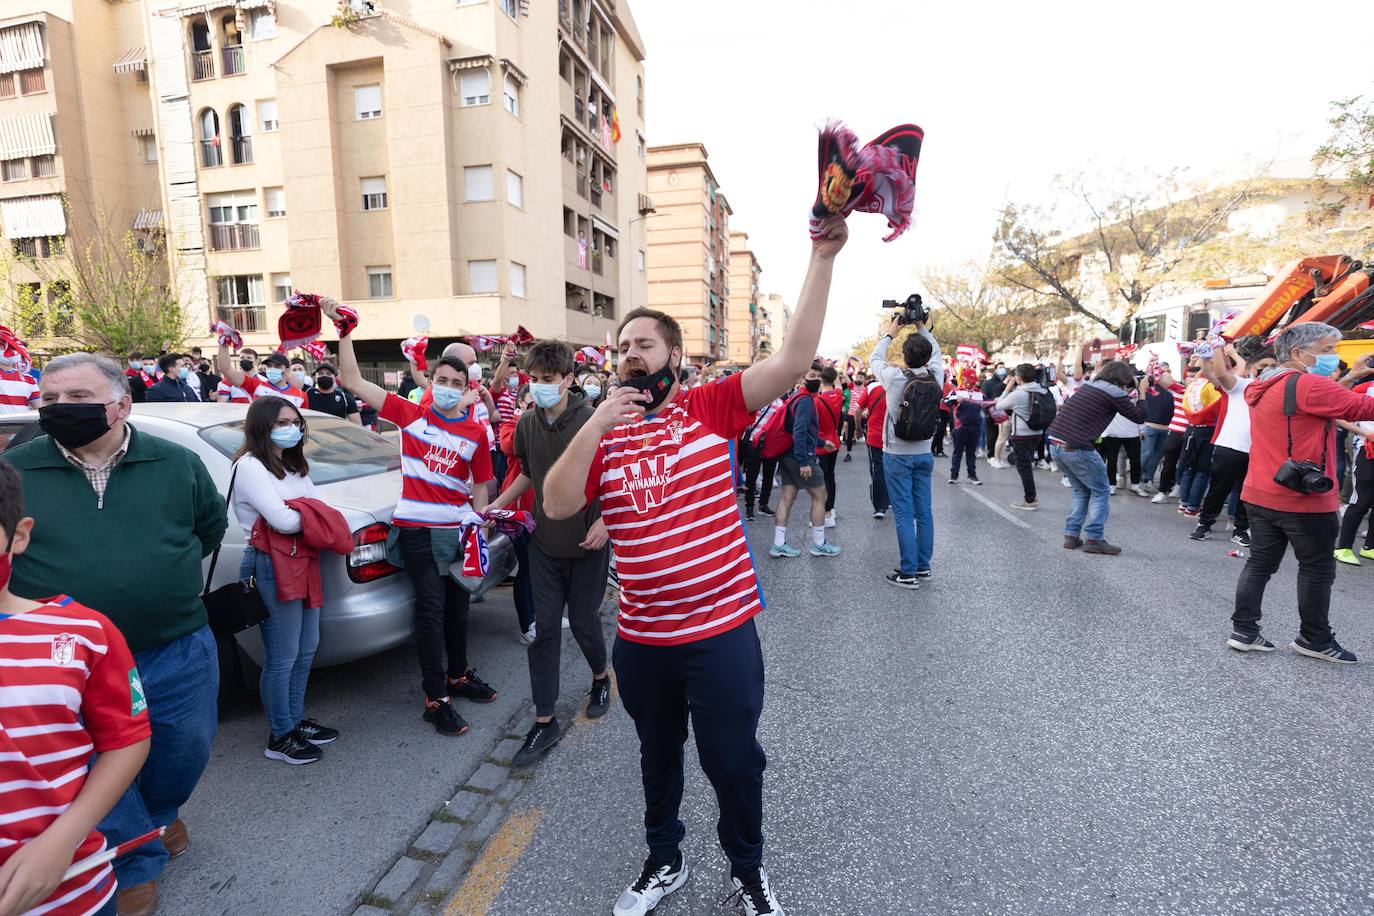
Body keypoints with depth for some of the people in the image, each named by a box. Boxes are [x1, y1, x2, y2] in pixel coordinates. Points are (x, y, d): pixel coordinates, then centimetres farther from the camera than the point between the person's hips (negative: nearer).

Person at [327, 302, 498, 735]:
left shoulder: (476, 432, 2)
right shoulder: (410, 414, -2)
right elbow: (353, 380, -3)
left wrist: (479, 521, -3)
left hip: (459, 527, 3)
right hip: (418, 527, -3)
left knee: (457, 604, 16)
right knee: (431, 607, -2)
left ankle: (458, 675, 36)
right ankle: (435, 698, 10)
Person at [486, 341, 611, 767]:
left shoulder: (591, 420, -15)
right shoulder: (527, 424, 1)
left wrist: (604, 521, -23)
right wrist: (496, 504, 10)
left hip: (586, 543, -4)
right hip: (545, 542, 4)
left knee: (583, 623, 10)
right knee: (545, 631, 5)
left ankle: (600, 677, 42)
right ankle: (545, 722, 18)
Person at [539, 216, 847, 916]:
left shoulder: (710, 407, -7)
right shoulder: (602, 432, 0)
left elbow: (794, 360, -16)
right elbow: (557, 505, -11)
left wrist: (822, 259, -21)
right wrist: (596, 426, -21)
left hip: (721, 631, -3)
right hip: (641, 639, 3)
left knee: (734, 761, 15)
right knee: (657, 755, 25)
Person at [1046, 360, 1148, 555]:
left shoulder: (1088, 384, 15)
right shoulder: (1115, 393, -6)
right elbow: (1138, 417, 6)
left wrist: (1130, 392, 26)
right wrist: (1141, 392, 16)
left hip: (1055, 444, 8)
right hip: (1077, 449, -8)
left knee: (1081, 490, 21)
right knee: (1101, 491, 9)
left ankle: (1071, 535, 20)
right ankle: (1093, 539, 8)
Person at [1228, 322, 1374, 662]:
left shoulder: (1264, 387, 12)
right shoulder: (1306, 384, -16)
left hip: (1259, 495, 8)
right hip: (1304, 498, -8)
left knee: (1260, 562, 12)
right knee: (1317, 569, 8)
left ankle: (1243, 631, 13)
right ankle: (1314, 639, 21)